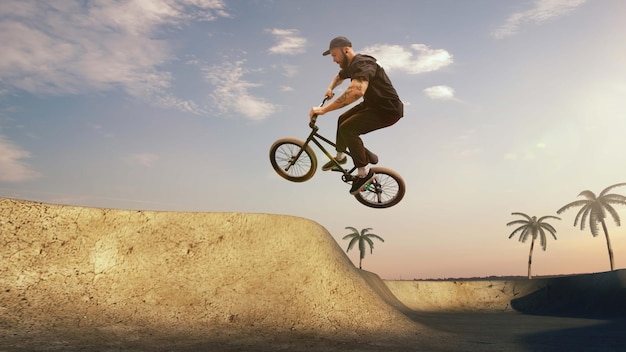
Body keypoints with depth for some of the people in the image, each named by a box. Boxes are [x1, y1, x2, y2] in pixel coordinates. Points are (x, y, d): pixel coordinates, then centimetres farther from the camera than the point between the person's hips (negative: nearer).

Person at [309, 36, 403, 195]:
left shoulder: (363, 64, -27)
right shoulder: (350, 66, 4)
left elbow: (356, 91, -48)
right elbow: (339, 77, 29)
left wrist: (324, 109, -46)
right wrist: (330, 88, 5)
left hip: (388, 110, -10)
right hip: (372, 103, 10)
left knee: (347, 128, -20)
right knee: (343, 119, 16)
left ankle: (364, 172, -8)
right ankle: (340, 156, 37)